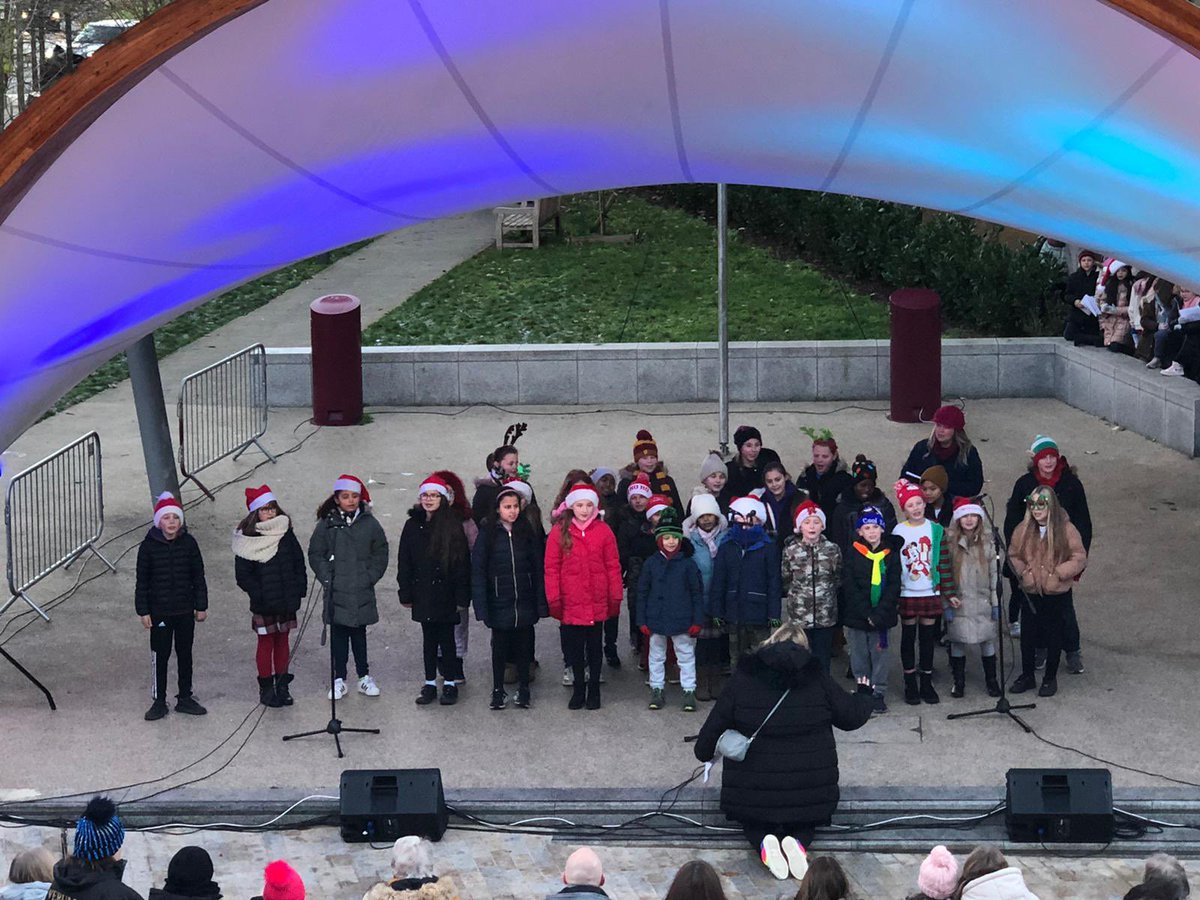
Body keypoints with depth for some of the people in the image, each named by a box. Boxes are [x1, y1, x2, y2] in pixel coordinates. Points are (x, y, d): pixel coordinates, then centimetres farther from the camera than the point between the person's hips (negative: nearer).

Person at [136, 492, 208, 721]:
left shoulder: (188, 543, -3)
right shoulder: (149, 546, -7)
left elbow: (198, 577, 4)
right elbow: (142, 581, -2)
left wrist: (201, 606, 3)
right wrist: (143, 611, -5)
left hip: (185, 610, 2)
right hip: (159, 611, -2)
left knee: (185, 654, 11)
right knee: (160, 656, 4)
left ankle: (185, 698, 23)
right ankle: (159, 701, 14)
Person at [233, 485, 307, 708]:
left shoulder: (286, 534, 3)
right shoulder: (247, 540, -10)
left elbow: (298, 562, 8)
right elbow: (242, 575, -10)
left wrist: (299, 589, 0)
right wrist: (258, 594, -17)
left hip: (287, 600, 4)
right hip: (263, 604, -4)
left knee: (282, 640, 12)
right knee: (266, 642, 4)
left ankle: (282, 684, 22)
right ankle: (266, 688, 13)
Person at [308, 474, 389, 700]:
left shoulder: (369, 523, 2)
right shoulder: (327, 524, -1)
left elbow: (380, 553, 8)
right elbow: (315, 554, 4)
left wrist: (371, 576, -2)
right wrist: (327, 578, -6)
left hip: (362, 591, 1)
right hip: (336, 592, -1)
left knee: (359, 633, 8)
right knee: (338, 633, 3)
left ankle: (364, 677, 17)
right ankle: (339, 679, 10)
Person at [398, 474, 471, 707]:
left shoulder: (453, 526, -5)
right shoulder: (413, 526, 6)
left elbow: (462, 562, -6)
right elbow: (404, 562, 8)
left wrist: (462, 597, -10)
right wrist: (405, 593, 3)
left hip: (446, 594, -3)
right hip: (423, 595, 3)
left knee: (446, 638, 1)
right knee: (429, 639, 9)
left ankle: (450, 684, 11)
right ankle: (430, 684, 15)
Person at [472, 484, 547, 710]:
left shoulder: (528, 533, 2)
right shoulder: (488, 534, -4)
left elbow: (538, 569, 2)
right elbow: (478, 571, -5)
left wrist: (541, 603, -4)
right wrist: (481, 606, -11)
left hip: (525, 602, 1)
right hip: (499, 604, -1)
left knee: (524, 645, 9)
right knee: (500, 647, 8)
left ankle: (523, 689, 22)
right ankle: (498, 690, 21)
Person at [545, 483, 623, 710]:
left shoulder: (603, 531, -2)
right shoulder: (560, 531, -2)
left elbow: (613, 566, 1)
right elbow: (551, 568, -2)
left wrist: (615, 597, -2)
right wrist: (554, 599, -6)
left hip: (597, 603, 0)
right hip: (570, 603, 0)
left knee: (595, 647, 11)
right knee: (574, 648, 9)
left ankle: (594, 689, 22)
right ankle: (578, 689, 22)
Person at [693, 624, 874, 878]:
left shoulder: (743, 678, 0)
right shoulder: (818, 679, 0)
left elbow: (715, 722, 3)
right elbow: (852, 716, 8)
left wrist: (705, 752, 23)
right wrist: (864, 695, 30)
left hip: (754, 787, 0)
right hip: (808, 787, 1)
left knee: (752, 819, 26)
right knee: (806, 819, 27)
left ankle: (763, 842, -11)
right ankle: (797, 841, -11)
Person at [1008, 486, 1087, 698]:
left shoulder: (1066, 530, -11)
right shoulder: (1023, 530, -1)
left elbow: (1080, 559, -9)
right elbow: (1013, 555, 9)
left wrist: (1057, 573, -19)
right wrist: (1022, 571, -10)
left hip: (1058, 595, -3)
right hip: (1030, 594, 3)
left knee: (1054, 638, 9)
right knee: (1027, 637, 12)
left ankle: (1050, 679, 24)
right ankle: (1027, 675, 29)